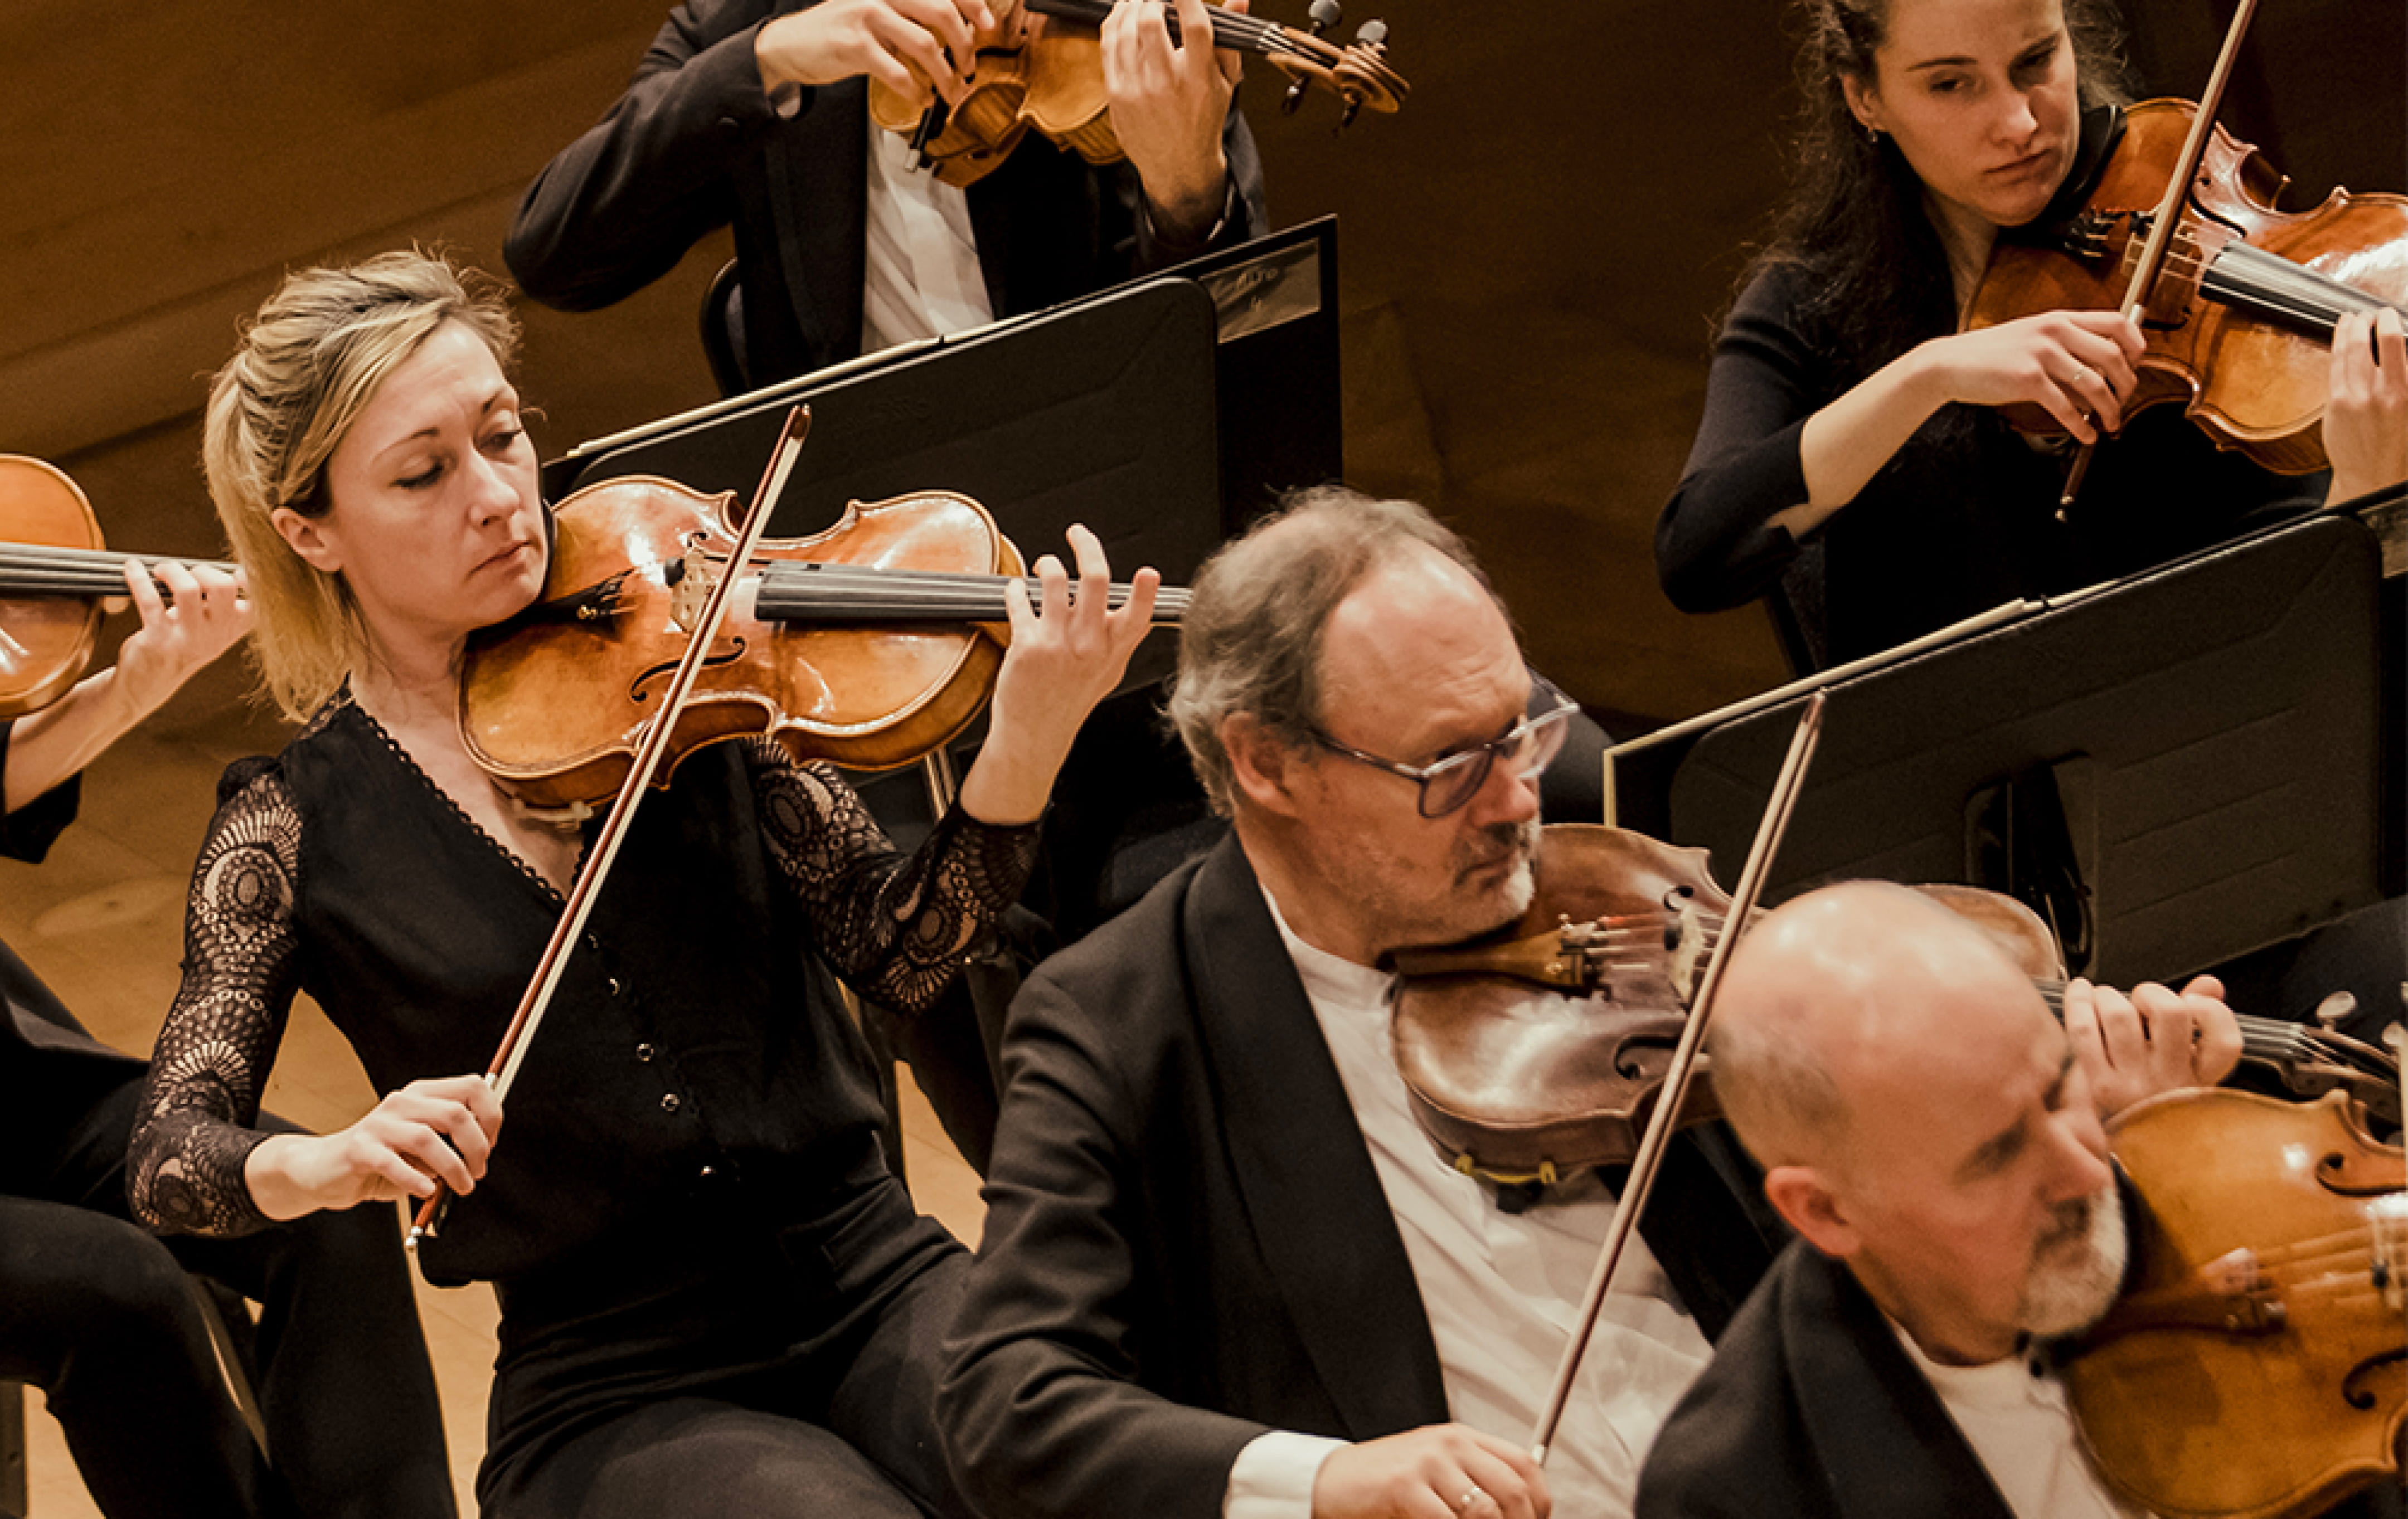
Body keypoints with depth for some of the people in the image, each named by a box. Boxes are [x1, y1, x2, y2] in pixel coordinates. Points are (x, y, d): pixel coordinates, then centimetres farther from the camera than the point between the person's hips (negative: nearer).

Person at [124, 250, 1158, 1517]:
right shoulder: (301, 825, 2)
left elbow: (897, 953, -3)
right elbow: (170, 1159, -4)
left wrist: (1024, 750, -22)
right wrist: (319, 1164, -27)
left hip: (868, 1284, 2)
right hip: (610, 1398, -2)